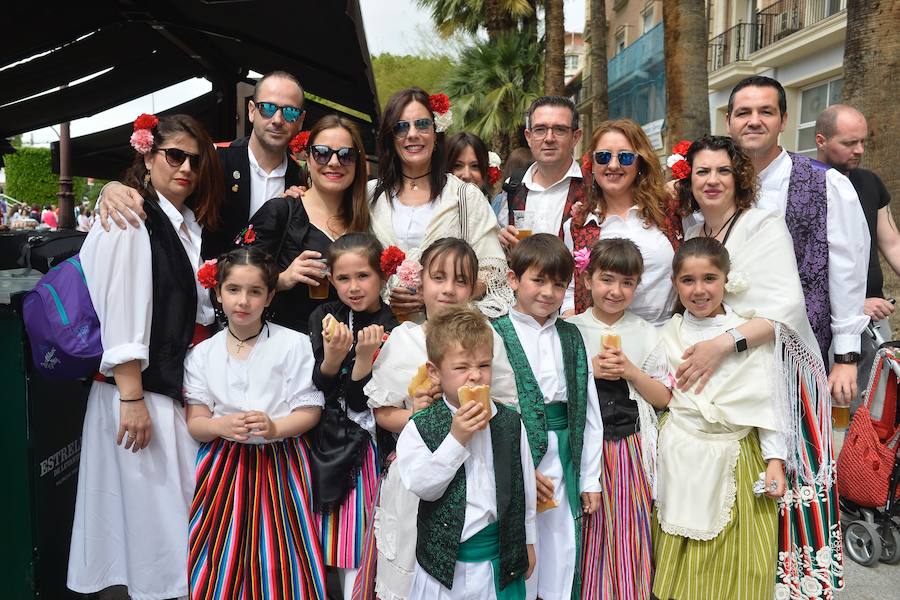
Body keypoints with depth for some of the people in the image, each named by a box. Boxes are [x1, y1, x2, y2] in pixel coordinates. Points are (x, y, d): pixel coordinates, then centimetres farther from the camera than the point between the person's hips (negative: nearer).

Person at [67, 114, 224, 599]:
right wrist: (132, 399, -19)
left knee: (181, 502, 14)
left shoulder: (190, 223, 12)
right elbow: (118, 315, -18)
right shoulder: (129, 219, -12)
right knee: (151, 503, 2)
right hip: (142, 389, -7)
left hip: (182, 386, 8)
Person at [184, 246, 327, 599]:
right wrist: (223, 426, -20)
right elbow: (195, 423, 2)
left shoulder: (294, 344, -3)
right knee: (222, 563, 5)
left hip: (279, 461, -2)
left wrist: (274, 428, -23)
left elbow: (310, 411, -5)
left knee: (278, 563, 0)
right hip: (224, 465, 2)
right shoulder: (202, 354, 4)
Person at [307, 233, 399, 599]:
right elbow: (318, 391, -4)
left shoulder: (392, 328, -10)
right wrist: (333, 355, -21)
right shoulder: (324, 318, 2)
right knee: (344, 542, 9)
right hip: (334, 445, 3)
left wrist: (366, 356, -26)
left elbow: (359, 402, -12)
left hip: (373, 444, -3)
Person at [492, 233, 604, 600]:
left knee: (563, 564, 12)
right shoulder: (495, 336, -6)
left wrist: (591, 479, 7)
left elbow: (589, 411, 9)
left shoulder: (572, 338, 8)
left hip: (565, 461, 4)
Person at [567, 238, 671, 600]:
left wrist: (631, 372, -11)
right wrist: (590, 372, -13)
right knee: (588, 532, 4)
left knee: (630, 531, 5)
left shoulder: (645, 333, 5)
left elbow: (663, 397, 4)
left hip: (631, 446, 1)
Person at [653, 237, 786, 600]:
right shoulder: (667, 335, 3)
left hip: (736, 458, -1)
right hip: (680, 460, 1)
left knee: (739, 562, 4)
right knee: (682, 561, 8)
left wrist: (775, 460, -4)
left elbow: (766, 403, 0)